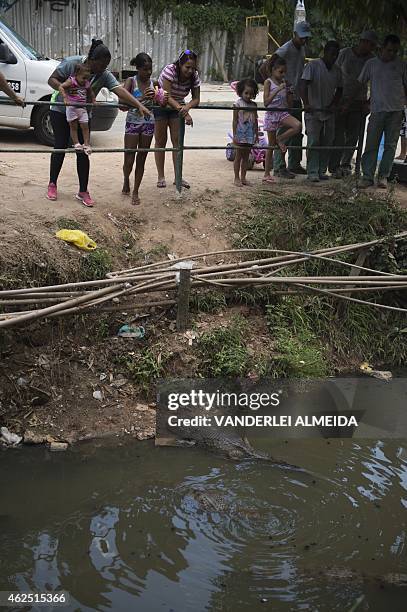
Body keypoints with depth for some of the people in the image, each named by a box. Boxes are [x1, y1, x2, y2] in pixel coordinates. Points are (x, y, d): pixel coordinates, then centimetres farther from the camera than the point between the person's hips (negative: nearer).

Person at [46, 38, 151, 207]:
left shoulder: (105, 75, -14)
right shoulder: (71, 63, -20)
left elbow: (120, 90, -26)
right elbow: (52, 80, -15)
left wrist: (139, 106, -39)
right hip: (61, 111, -3)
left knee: (83, 151, -2)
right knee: (60, 147, -1)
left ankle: (83, 192, 5)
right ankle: (52, 185, 16)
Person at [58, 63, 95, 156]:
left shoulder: (87, 84, 7)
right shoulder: (71, 81, -9)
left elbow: (91, 93, 26)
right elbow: (61, 87, -18)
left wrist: (93, 101, 14)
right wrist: (65, 98, -25)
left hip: (82, 108, 4)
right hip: (72, 107, -4)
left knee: (85, 126, 0)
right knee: (73, 126, 3)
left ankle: (87, 145, 5)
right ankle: (76, 144, 8)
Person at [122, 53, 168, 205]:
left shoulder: (153, 83, 4)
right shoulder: (131, 81, -8)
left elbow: (157, 104, 14)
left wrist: (163, 101, -10)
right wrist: (142, 99, -31)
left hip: (149, 124, 3)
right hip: (133, 123, -3)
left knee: (141, 160, 7)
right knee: (129, 160, -4)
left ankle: (135, 192, 17)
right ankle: (126, 182, 28)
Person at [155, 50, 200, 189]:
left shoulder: (194, 76, -16)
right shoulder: (170, 70, -30)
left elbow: (196, 99, -16)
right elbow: (167, 97, -35)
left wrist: (186, 108, -38)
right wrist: (183, 111, -47)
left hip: (178, 107, 4)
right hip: (160, 105, -4)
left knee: (177, 141, -1)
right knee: (161, 141, 0)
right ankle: (161, 177, 5)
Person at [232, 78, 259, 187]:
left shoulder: (253, 105, 7)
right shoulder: (238, 104, -6)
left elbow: (255, 120, 13)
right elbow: (235, 120, -7)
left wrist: (256, 134, 13)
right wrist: (234, 135, -10)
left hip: (250, 135, 5)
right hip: (241, 134, -5)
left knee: (246, 156, 9)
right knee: (238, 156, 1)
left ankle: (243, 177, 16)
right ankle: (237, 178, 7)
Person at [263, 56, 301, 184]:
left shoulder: (284, 82, 10)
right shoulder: (268, 82, -6)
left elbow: (289, 103, 16)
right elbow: (266, 102, -19)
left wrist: (290, 93, 1)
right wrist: (278, 89, -23)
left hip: (283, 113, 5)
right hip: (271, 114, -4)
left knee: (297, 126, -26)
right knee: (271, 144, 0)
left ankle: (280, 139, 1)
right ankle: (267, 173, 9)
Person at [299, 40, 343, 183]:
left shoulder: (337, 70, 9)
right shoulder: (313, 66, -8)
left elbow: (339, 90, 17)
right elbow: (303, 85, -17)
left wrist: (334, 104, 0)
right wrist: (306, 103, -29)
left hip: (329, 112, 6)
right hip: (313, 111, -6)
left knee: (327, 143, 7)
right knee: (313, 142, -7)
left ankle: (322, 171, 16)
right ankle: (312, 172, -3)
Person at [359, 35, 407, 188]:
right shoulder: (371, 64, 8)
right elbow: (359, 84, 13)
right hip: (377, 110, 0)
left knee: (390, 145, 1)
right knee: (371, 145, -4)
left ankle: (383, 176, 7)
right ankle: (368, 176, -1)